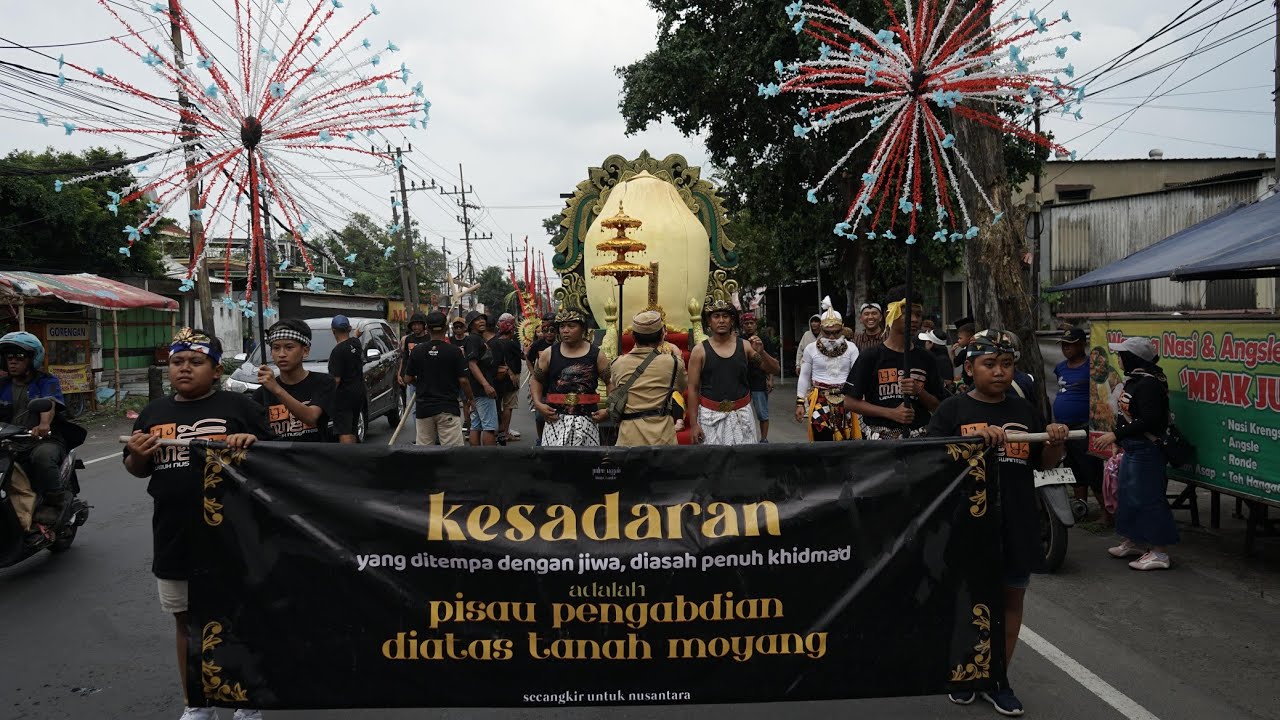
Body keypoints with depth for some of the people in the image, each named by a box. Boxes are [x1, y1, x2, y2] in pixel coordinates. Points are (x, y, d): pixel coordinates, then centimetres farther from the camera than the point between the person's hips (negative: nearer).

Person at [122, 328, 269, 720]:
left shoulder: (239, 406, -3)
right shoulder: (153, 412, 11)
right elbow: (136, 471, 19)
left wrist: (252, 442, -21)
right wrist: (138, 455, -3)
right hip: (174, 540, 5)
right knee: (187, 622, 17)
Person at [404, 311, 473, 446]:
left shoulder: (417, 350, 0)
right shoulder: (454, 351, -8)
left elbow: (408, 378, 6)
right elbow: (463, 380, -8)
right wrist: (470, 399, 9)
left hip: (423, 407, 3)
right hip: (447, 408, -3)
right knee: (453, 448, -3)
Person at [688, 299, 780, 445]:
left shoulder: (745, 345, 2)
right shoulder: (700, 350, -3)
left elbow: (774, 369, 5)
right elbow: (693, 389, -2)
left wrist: (761, 352, -15)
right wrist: (693, 423, -6)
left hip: (741, 415, 2)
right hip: (711, 416, -2)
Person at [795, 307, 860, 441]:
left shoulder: (851, 348, -1)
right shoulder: (811, 349, 1)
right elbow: (804, 377, 7)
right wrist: (800, 403, 3)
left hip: (845, 399, 1)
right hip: (820, 399, -1)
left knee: (846, 439, 8)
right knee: (823, 439, -7)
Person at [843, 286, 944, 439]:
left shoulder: (926, 359, 9)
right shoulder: (870, 356, -2)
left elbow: (937, 407, 12)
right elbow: (850, 401, -5)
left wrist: (919, 391, -9)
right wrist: (891, 413, -13)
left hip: (919, 436, 3)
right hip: (880, 436, -3)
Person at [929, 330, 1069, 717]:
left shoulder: (1024, 410, 6)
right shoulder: (953, 409, -6)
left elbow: (1044, 463, 12)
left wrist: (1056, 443, -9)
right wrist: (972, 438, -27)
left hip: (1017, 523, 4)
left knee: (1012, 596, 11)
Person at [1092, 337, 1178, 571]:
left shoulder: (1149, 383, -19)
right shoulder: (1135, 379, 12)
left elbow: (1148, 421, -25)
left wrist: (1116, 435, -23)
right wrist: (1117, 436, 17)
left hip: (1145, 450, -11)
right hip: (1132, 449, 11)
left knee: (1147, 498, -6)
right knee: (1127, 495, 18)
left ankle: (1160, 553, 1)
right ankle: (1132, 542, 32)